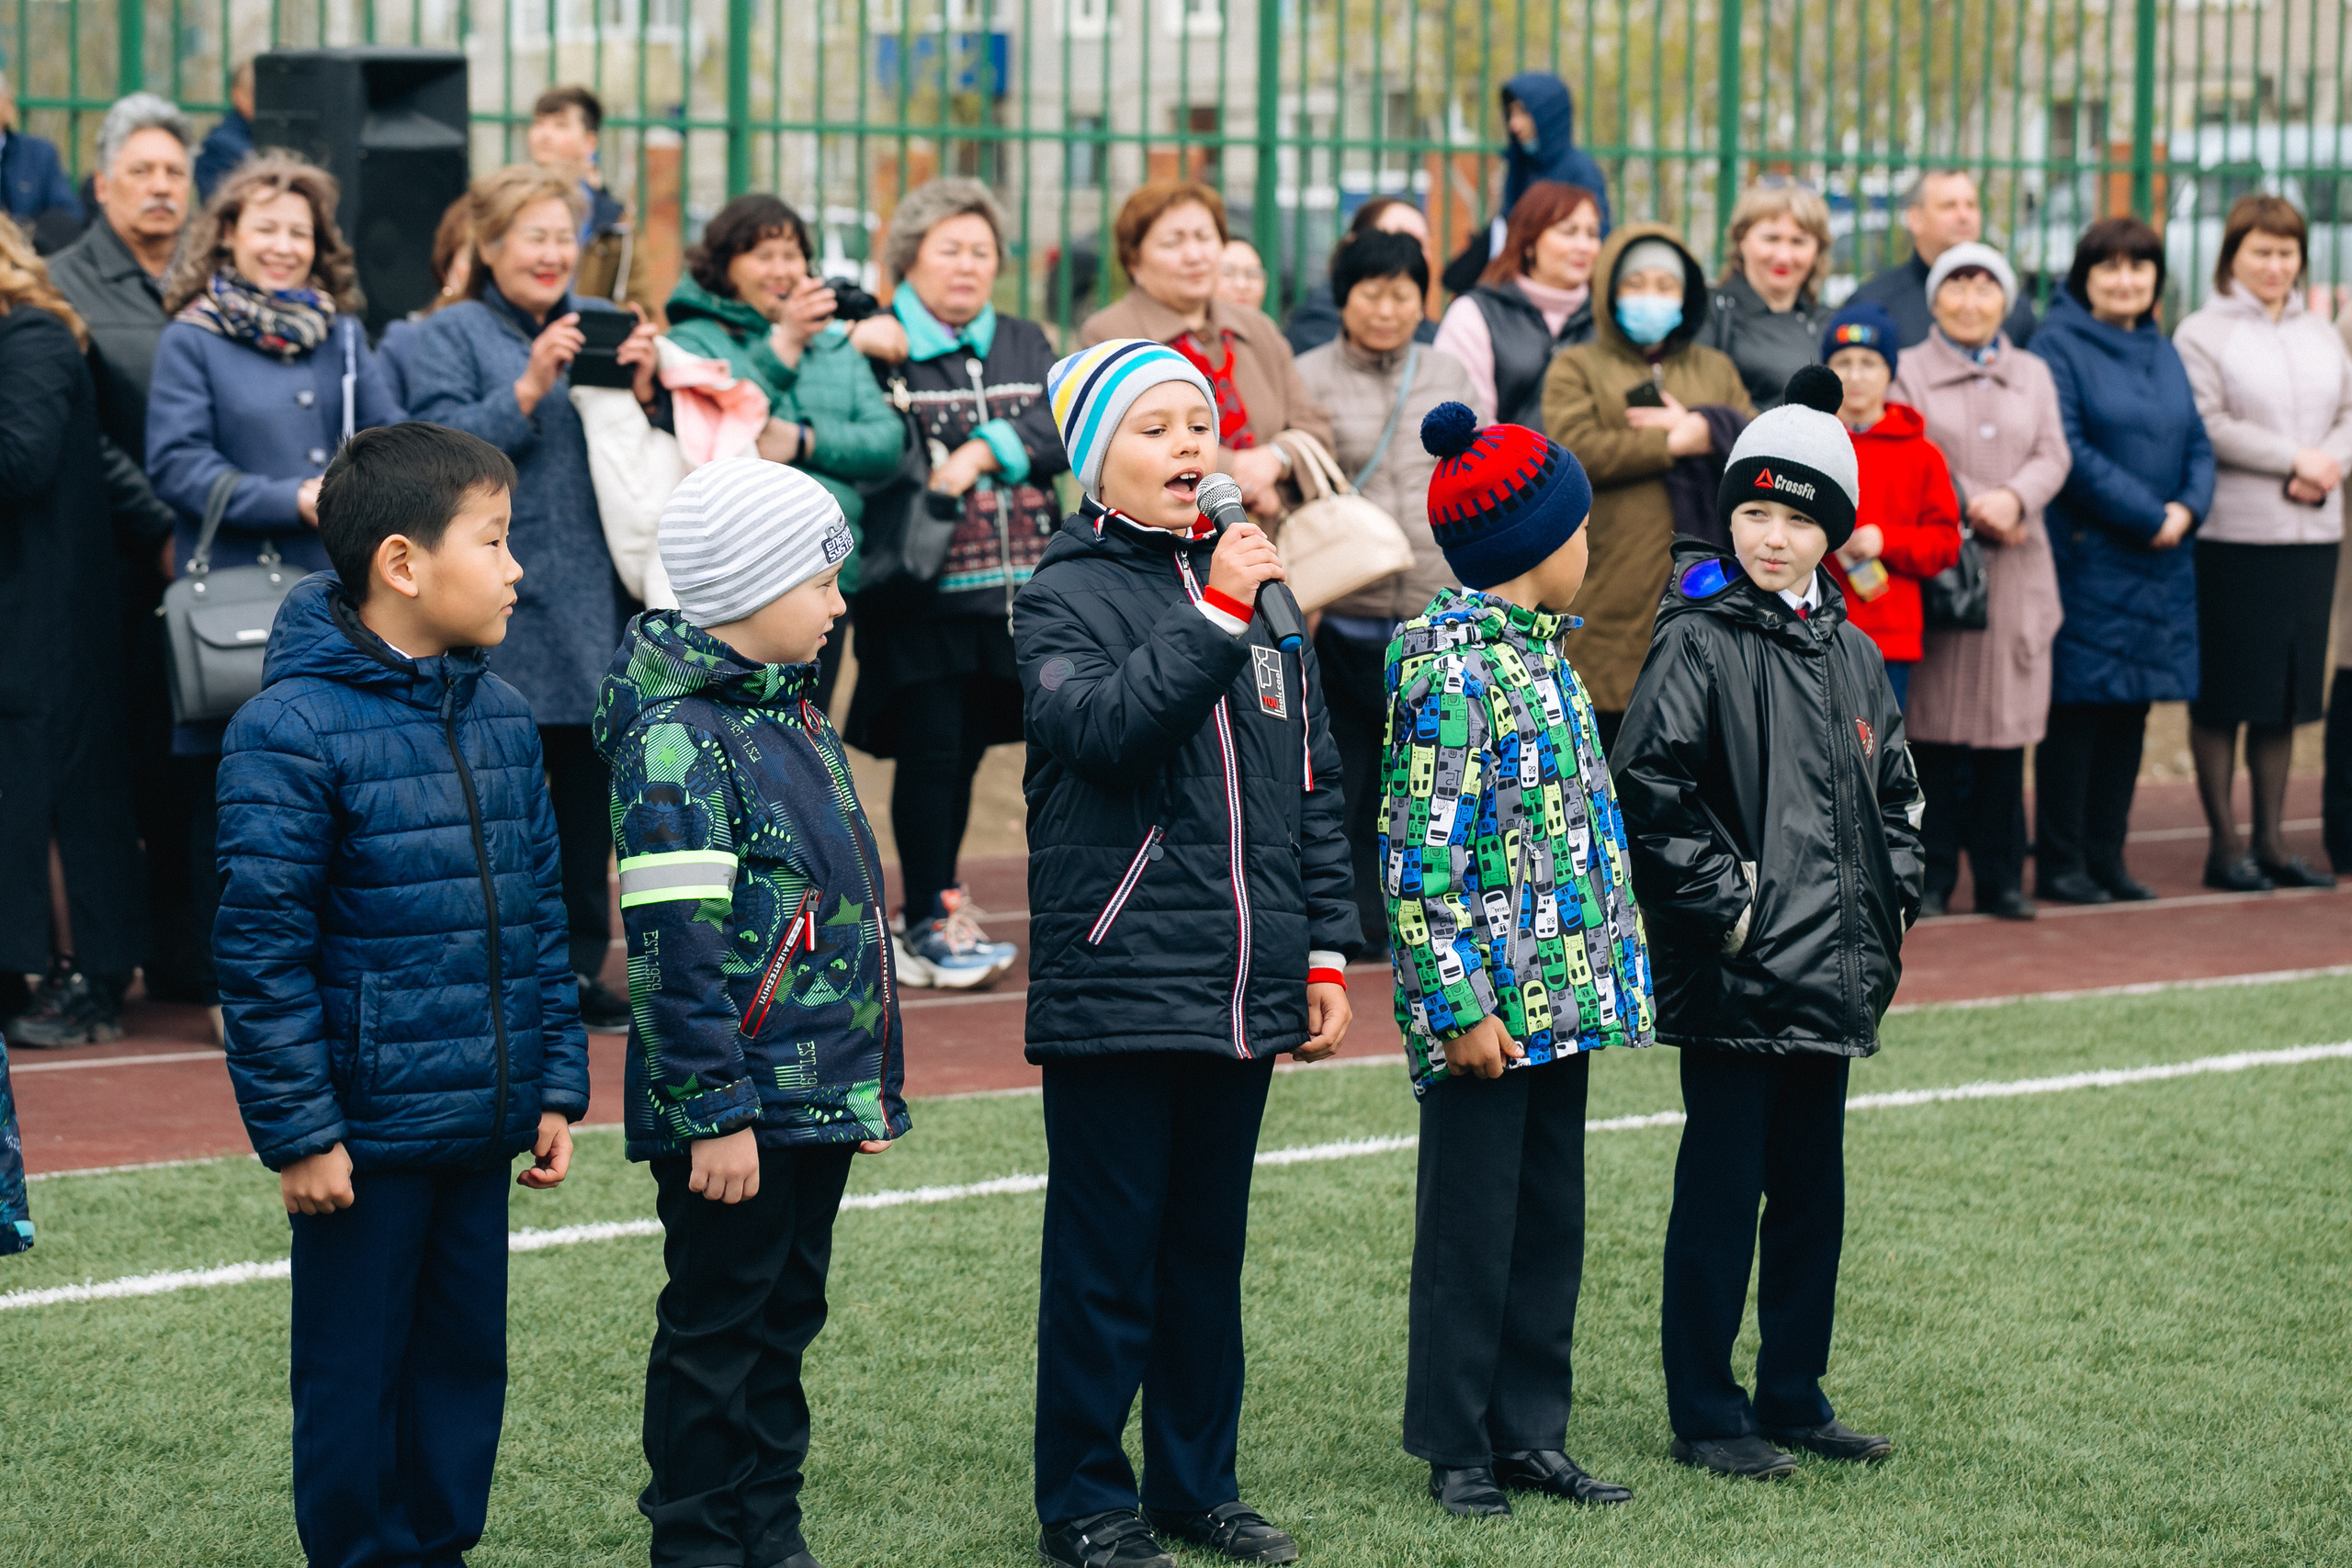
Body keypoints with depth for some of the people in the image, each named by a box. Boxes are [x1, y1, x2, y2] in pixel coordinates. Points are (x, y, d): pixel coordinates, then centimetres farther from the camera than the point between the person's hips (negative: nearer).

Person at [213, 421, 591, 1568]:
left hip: (480, 1126, 7)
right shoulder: (292, 730, -15)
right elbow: (260, 947, -14)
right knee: (355, 1373, 5)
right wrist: (296, 1130, -15)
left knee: (466, 1354, 14)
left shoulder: (499, 718, 7)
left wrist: (555, 1085, 12)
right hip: (363, 1134, -7)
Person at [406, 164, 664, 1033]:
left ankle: (579, 967, 17)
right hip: (500, 604, -5)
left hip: (596, 595, 5)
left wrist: (643, 391, -8)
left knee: (588, 783, 8)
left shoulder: (599, 324, 14)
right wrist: (529, 389, -21)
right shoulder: (451, 334, 1)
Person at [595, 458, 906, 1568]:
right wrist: (713, 1115, -21)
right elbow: (674, 949, -20)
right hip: (738, 1106, -9)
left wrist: (871, 1078, 21)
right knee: (717, 1331, 1)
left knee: (785, 1318, 15)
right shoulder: (678, 736, -17)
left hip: (816, 1096, 9)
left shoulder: (792, 710, 13)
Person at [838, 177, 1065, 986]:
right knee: (931, 753, -4)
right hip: (921, 592, -5)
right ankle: (927, 922, 3)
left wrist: (984, 451, -14)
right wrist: (851, 353, -25)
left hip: (1012, 586, 5)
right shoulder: (876, 346, 0)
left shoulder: (1025, 344, 15)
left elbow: (1065, 425, 0)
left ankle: (936, 907, 22)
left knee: (967, 751, 11)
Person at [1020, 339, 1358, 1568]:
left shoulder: (1254, 583, 13)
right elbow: (1101, 725, -23)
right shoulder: (1067, 596, -4)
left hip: (1242, 992, 6)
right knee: (1106, 1258, 0)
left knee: (1209, 1248, 14)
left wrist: (1324, 952, 13)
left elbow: (1312, 784, 17)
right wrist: (1213, 617, -25)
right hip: (1117, 988, -6)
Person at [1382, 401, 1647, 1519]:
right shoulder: (1450, 668, -15)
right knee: (1470, 1226, 1)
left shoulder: (1538, 652, 13)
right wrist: (1460, 1005, -20)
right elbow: (1423, 854, -18)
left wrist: (1601, 977, 18)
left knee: (1552, 1219, 12)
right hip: (1490, 1004, -9)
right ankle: (1456, 1448, 11)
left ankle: (1531, 1433, 21)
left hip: (1559, 995, 9)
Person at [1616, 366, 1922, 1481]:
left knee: (1814, 1185, 13)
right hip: (1733, 974, -7)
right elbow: (1650, 788, -15)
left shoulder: (1849, 654, 13)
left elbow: (1892, 791, 22)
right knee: (1721, 1188, -2)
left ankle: (1794, 1397, 22)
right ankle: (1704, 1413, 6)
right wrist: (1728, 903, -15)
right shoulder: (1700, 642, -9)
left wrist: (1889, 908, 11)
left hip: (1830, 974, 7)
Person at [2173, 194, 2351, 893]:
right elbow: (2207, 426, -13)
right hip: (2233, 535, -6)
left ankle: (2271, 838, 17)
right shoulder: (2202, 335, -4)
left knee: (2289, 690, 9)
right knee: (2223, 694, -2)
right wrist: (2295, 459, -14)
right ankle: (2225, 843, 5)